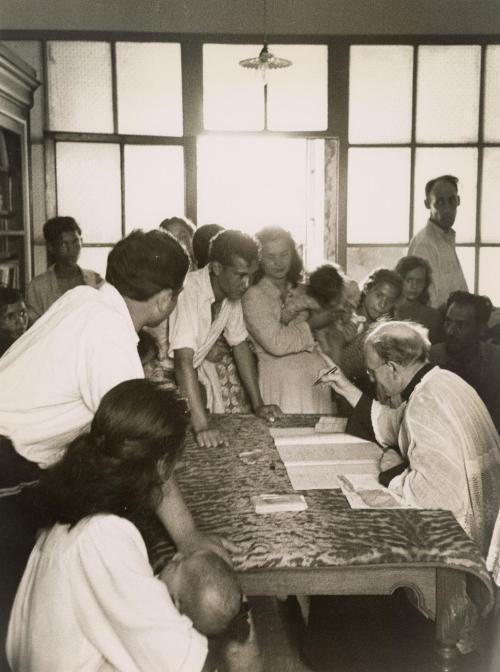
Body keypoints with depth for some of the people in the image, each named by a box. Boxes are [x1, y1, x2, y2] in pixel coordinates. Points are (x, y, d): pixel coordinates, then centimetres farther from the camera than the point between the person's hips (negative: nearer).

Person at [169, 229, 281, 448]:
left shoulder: (232, 291, -5)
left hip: (197, 370, 6)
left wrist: (258, 405, 1)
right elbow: (184, 360, -34)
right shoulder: (189, 290, -29)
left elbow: (240, 345, 4)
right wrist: (201, 426, -40)